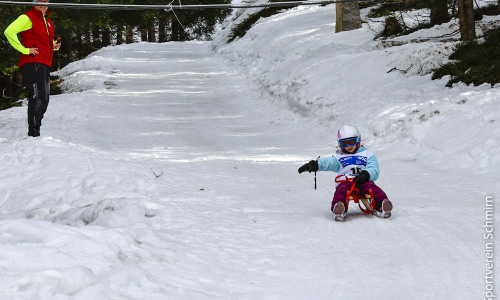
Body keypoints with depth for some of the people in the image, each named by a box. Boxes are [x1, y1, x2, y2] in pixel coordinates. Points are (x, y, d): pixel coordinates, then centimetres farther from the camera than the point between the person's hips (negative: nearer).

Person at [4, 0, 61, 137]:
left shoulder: (48, 21, 22)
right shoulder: (27, 18, -3)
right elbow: (9, 31, -13)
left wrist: (55, 45, 13)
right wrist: (24, 50, -17)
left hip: (44, 66, 9)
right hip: (32, 63, -9)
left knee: (43, 101, 9)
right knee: (38, 98, -18)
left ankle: (35, 131, 17)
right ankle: (33, 132, -20)